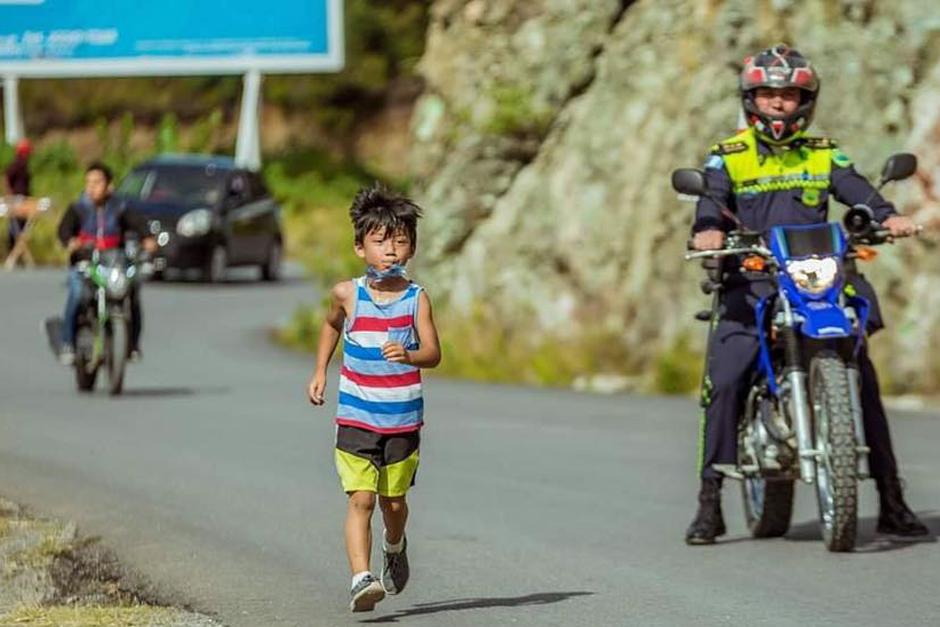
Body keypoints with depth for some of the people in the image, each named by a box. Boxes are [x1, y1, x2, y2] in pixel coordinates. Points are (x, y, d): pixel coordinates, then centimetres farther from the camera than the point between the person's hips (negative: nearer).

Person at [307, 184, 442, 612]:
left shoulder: (416, 299, -6)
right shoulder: (348, 295, -2)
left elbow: (433, 353, -15)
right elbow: (331, 324, 21)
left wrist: (408, 355, -36)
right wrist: (320, 372, 17)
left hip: (403, 420, 1)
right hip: (356, 419, -1)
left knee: (394, 500, 14)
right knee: (360, 499, -14)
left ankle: (394, 547, 46)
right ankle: (361, 580, -22)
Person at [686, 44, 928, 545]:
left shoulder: (825, 154, 14)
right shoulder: (728, 157, 10)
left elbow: (855, 189, -3)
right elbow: (711, 198, -7)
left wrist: (887, 216, -24)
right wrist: (707, 229, -31)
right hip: (751, 284, -2)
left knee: (862, 377, -5)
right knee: (723, 381, -18)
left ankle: (891, 502, 2)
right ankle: (709, 503, -11)